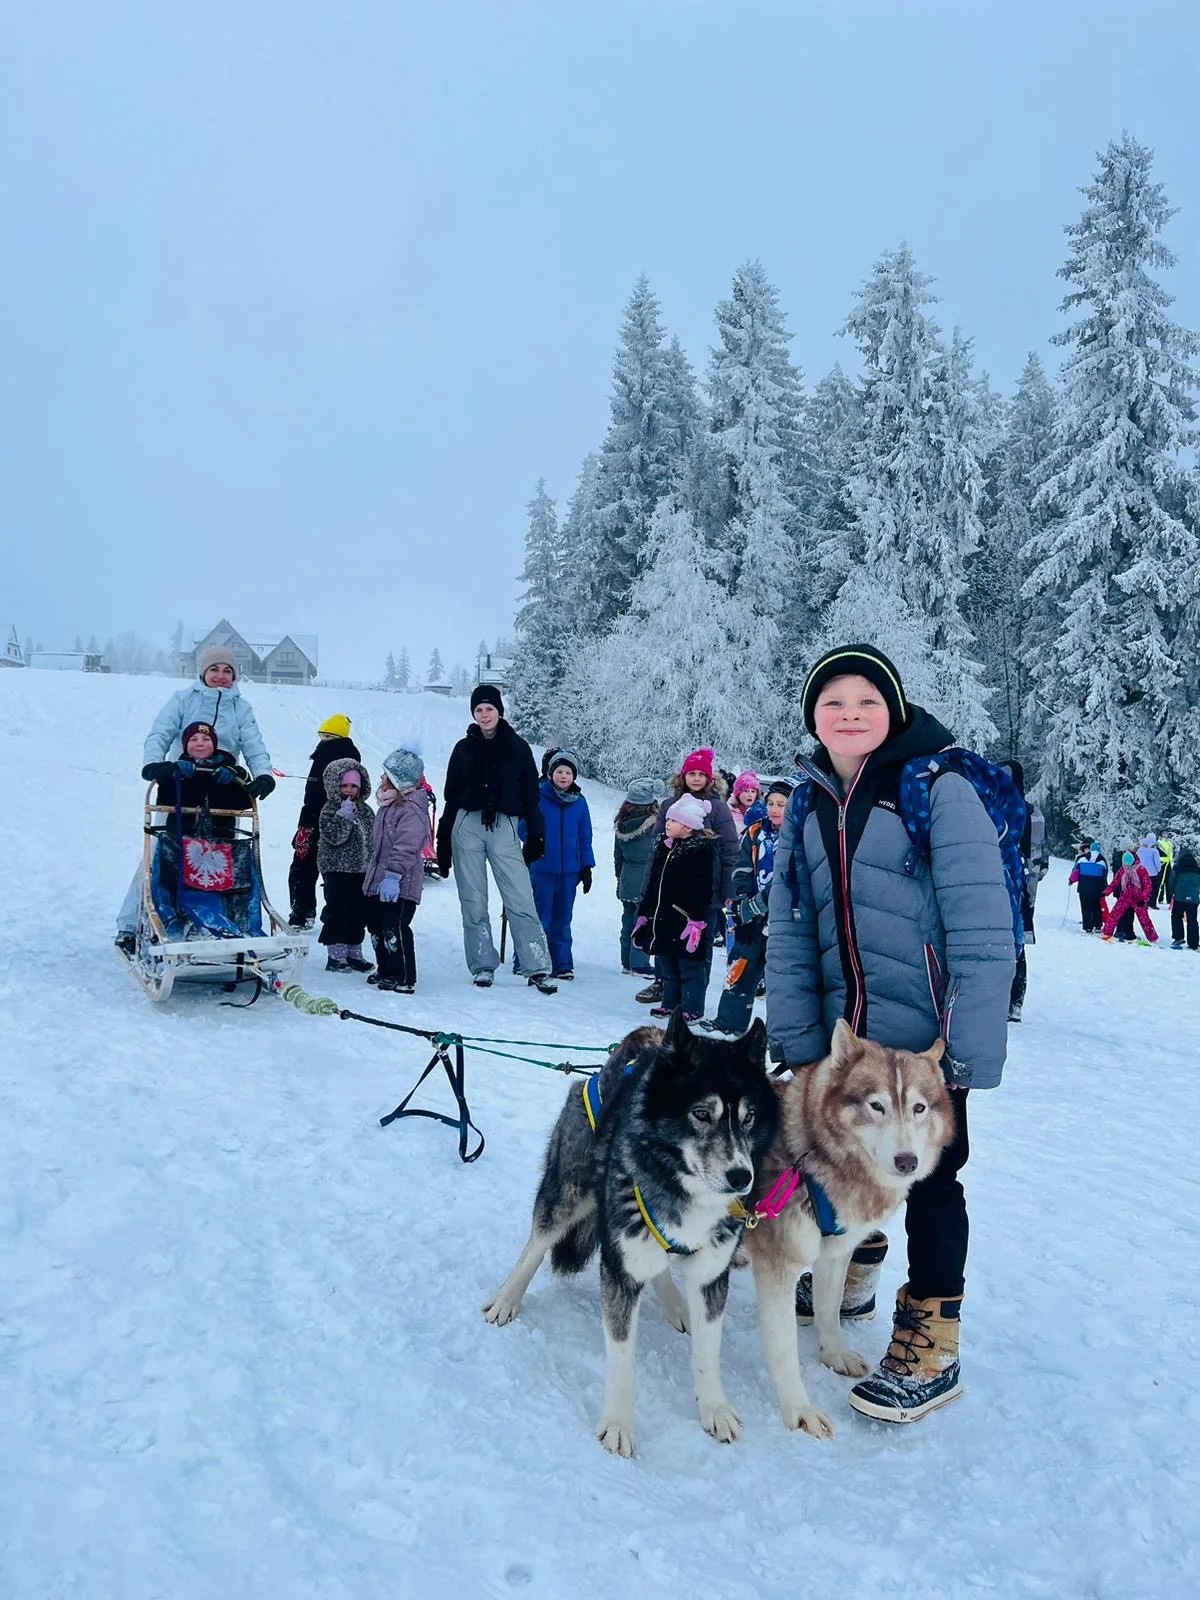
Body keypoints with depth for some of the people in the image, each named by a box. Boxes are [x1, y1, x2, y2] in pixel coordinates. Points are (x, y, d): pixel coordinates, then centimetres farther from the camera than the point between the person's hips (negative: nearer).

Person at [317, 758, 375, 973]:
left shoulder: (365, 811, 10)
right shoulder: (330, 809, -7)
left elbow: (372, 840, 16)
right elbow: (334, 837, -20)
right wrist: (344, 816, -26)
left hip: (361, 870, 6)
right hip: (337, 869, -6)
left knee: (359, 913, 10)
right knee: (337, 911, -2)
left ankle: (354, 953, 20)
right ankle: (336, 955, 4)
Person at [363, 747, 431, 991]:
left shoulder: (411, 809, -18)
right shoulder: (389, 804, 15)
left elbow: (406, 848, -26)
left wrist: (393, 875, -30)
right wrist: (377, 873, 27)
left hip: (400, 884, -11)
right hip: (378, 880, 11)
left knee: (394, 929, -10)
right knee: (377, 925, 18)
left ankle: (404, 978, -2)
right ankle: (385, 970, 32)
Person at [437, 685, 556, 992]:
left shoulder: (518, 748, 4)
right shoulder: (464, 748, 8)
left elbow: (531, 794, 6)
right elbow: (451, 796, 11)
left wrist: (536, 835, 1)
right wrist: (443, 843, 9)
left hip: (504, 828, -2)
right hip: (467, 827, 2)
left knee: (521, 901, -8)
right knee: (473, 903, 4)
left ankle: (538, 969, -6)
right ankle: (483, 967, 13)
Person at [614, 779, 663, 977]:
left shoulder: (620, 824, 3)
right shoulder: (654, 825, -16)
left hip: (627, 881, 6)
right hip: (647, 882, -6)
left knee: (628, 920, 13)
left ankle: (627, 963, 20)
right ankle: (639, 964, 3)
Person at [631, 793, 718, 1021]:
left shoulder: (701, 850, -13)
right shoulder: (664, 846, 12)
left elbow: (701, 890, -19)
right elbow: (653, 884, 17)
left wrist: (697, 921, -24)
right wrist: (644, 914, 18)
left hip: (685, 921, -8)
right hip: (663, 920, 8)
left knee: (690, 966, 1)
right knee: (667, 966, 16)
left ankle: (691, 1009, 9)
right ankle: (670, 1004, 27)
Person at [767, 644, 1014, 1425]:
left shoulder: (939, 789, -12)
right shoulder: (809, 805, 5)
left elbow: (983, 929, -16)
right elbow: (789, 931, 4)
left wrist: (974, 1051, -19)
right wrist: (798, 1042, -1)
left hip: (925, 1035, -5)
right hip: (845, 1030, 5)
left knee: (927, 1177, 6)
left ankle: (931, 1341, 22)